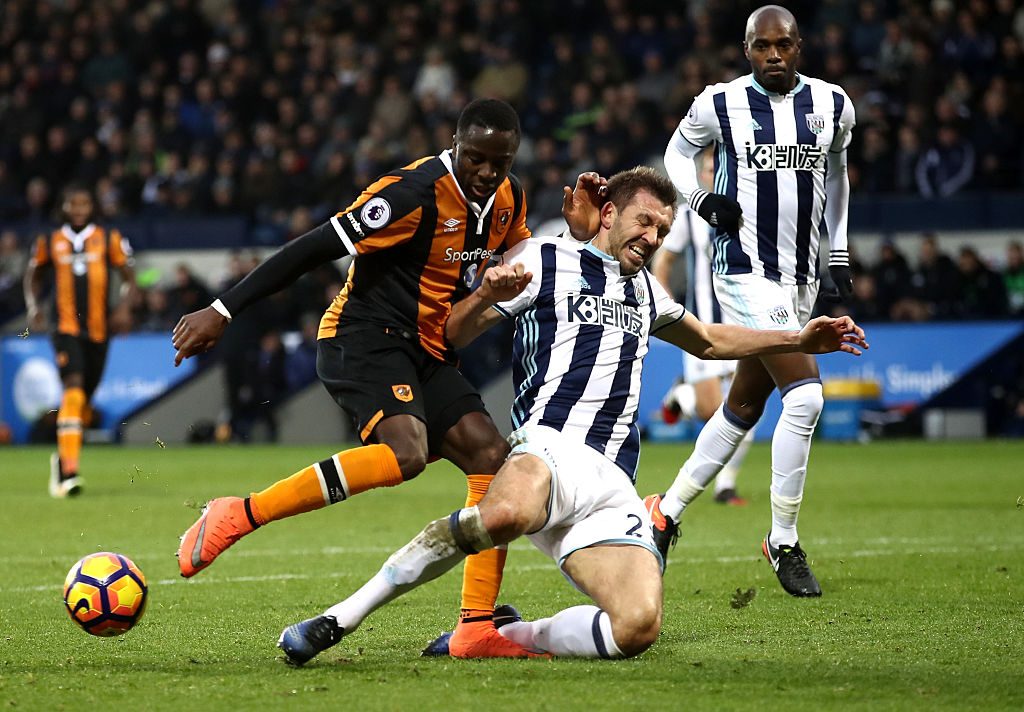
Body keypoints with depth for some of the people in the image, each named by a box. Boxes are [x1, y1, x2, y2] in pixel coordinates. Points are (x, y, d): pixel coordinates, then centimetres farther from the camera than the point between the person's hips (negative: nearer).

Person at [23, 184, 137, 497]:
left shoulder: (109, 240, 3)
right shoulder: (49, 243, 5)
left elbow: (129, 278, 8)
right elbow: (34, 276, 21)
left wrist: (124, 306, -11)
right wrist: (34, 309, 5)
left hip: (99, 330, 2)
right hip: (66, 328, -2)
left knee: (84, 400, 10)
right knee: (73, 388, -21)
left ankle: (62, 458, 35)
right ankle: (68, 471, -25)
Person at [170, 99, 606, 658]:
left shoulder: (507, 200, 6)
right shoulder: (417, 192, -19)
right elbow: (316, 248, -20)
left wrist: (577, 234, 3)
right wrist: (223, 311, -21)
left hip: (427, 355, 9)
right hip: (364, 338, -9)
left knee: (493, 459, -5)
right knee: (405, 451, -32)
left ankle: (476, 630, -3)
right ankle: (236, 516, -26)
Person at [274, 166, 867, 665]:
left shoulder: (645, 290, 32)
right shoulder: (547, 260, 11)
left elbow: (710, 342, 50)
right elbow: (450, 337, 6)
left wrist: (800, 341, 43)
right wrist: (488, 296, -15)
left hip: (614, 486, 6)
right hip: (553, 447, -6)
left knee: (638, 627, -24)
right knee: (504, 515, -44)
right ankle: (341, 618, -33)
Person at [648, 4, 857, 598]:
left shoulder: (832, 105, 5)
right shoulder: (721, 104, -5)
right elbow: (679, 151, 13)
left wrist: (841, 253, 20)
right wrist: (702, 199, -6)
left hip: (802, 277, 6)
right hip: (747, 274, -5)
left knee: (744, 408, 12)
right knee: (805, 396, -19)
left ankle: (668, 510, 29)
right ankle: (784, 542, -7)